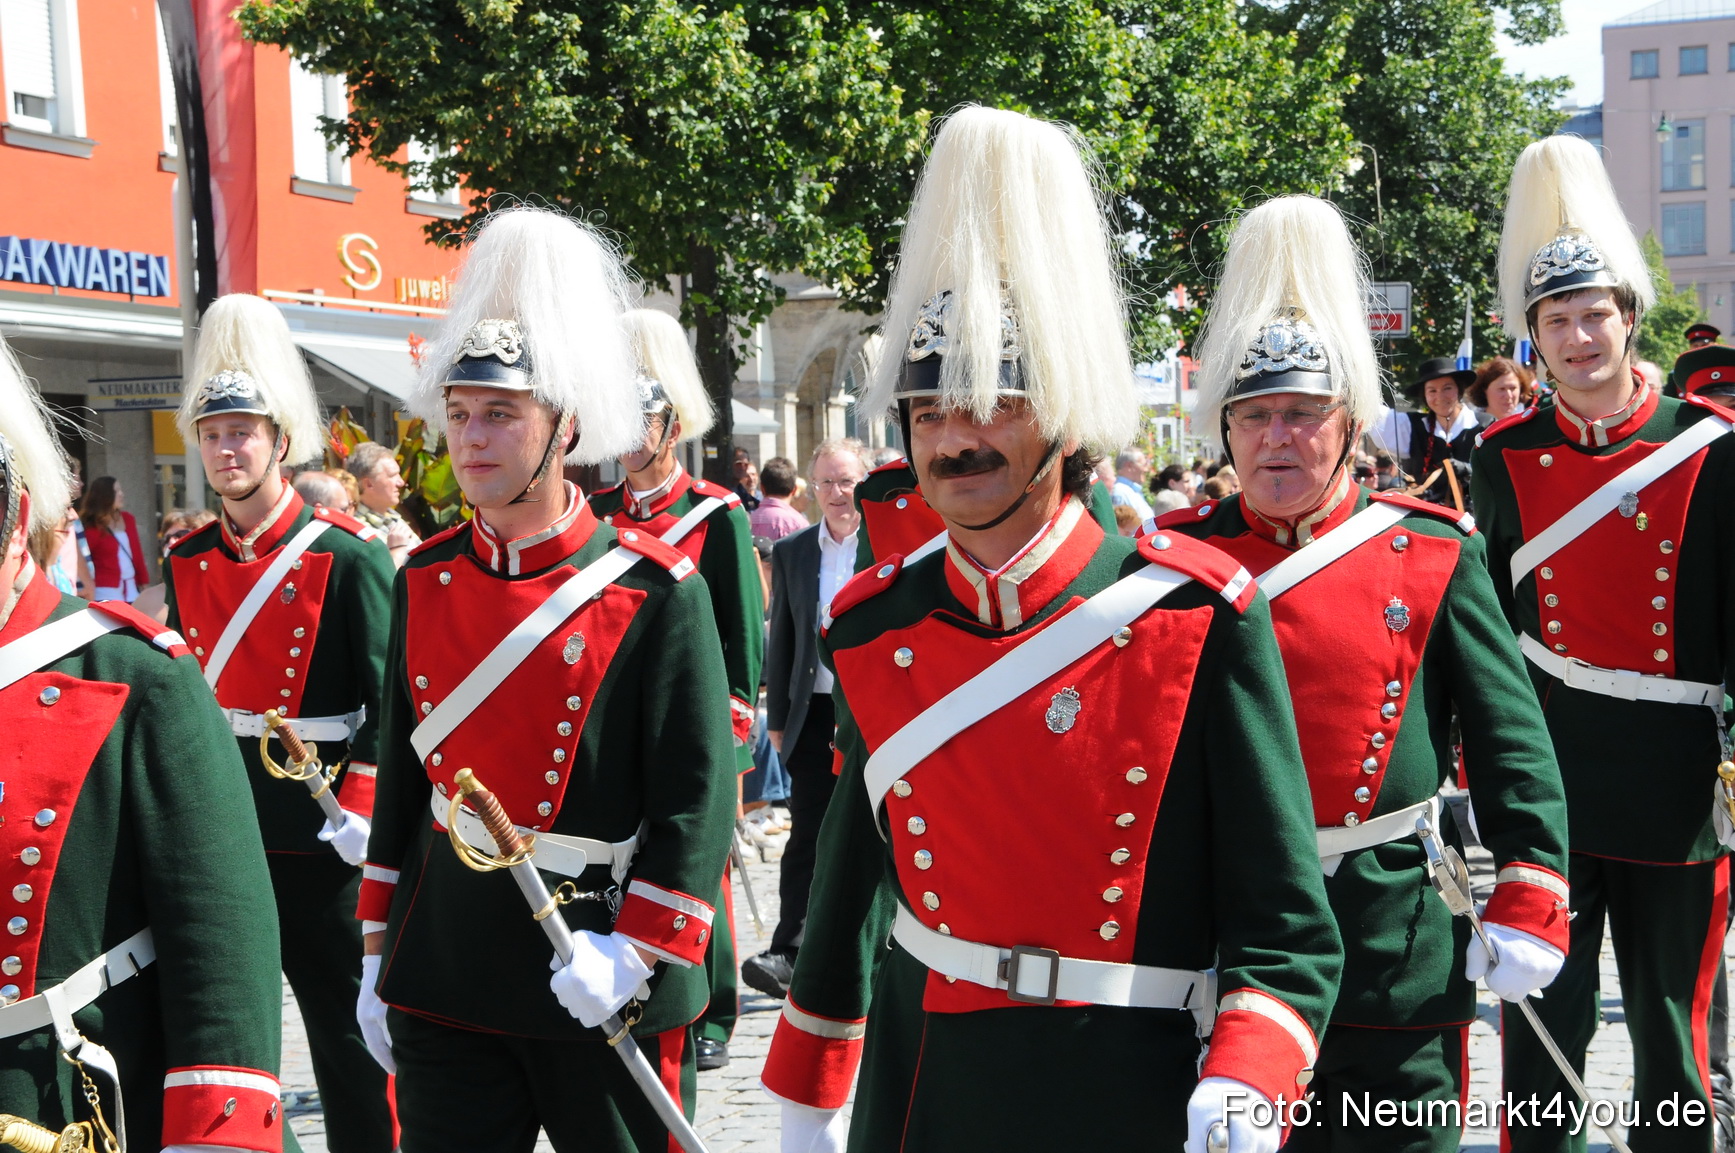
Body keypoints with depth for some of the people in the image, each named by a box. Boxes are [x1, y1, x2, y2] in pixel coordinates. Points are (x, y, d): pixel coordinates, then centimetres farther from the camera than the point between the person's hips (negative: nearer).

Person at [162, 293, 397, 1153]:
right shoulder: (187, 564, 7)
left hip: (316, 832, -5)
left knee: (346, 1031, 5)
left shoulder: (346, 556, -10)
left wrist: (359, 812, -18)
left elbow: (390, 699, -11)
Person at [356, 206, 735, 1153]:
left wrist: (633, 951, -19)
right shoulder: (424, 580, 4)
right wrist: (379, 955, 12)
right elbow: (400, 779, 11)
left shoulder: (657, 593, -11)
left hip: (603, 984, -3)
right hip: (444, 982, 4)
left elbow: (696, 800, -12)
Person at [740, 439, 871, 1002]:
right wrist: (777, 718, 8)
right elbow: (781, 639, 10)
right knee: (807, 834, -3)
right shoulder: (792, 552, 7)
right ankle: (789, 953, -4)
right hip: (814, 713, 2)